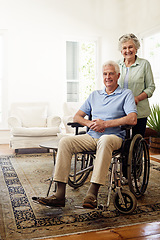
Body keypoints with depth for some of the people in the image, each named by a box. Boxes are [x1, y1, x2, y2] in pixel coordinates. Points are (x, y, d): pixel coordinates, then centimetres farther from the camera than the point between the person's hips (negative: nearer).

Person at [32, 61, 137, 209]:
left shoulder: (126, 94, 7)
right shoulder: (95, 95, 22)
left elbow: (132, 119, -10)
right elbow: (77, 116, 18)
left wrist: (105, 124, -15)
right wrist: (89, 123, -4)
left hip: (114, 136, -4)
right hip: (91, 136, 4)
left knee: (105, 140, -40)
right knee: (65, 142, -22)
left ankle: (92, 193, -38)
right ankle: (60, 194, -24)